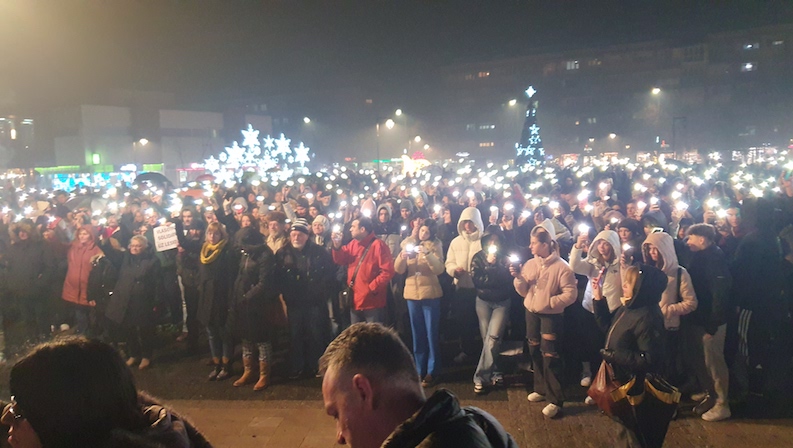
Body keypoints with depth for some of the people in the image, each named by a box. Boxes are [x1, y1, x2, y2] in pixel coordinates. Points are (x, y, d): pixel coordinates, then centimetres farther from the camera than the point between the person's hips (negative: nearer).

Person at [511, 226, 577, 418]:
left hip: (551, 316, -7)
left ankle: (555, 400, 6)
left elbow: (571, 294, -16)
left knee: (550, 357, -4)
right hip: (531, 313, 7)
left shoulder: (561, 266, -15)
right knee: (535, 353, 17)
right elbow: (523, 291, 4)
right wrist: (518, 277, -14)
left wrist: (549, 301, -24)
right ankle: (541, 389, 35)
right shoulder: (529, 264, 3)